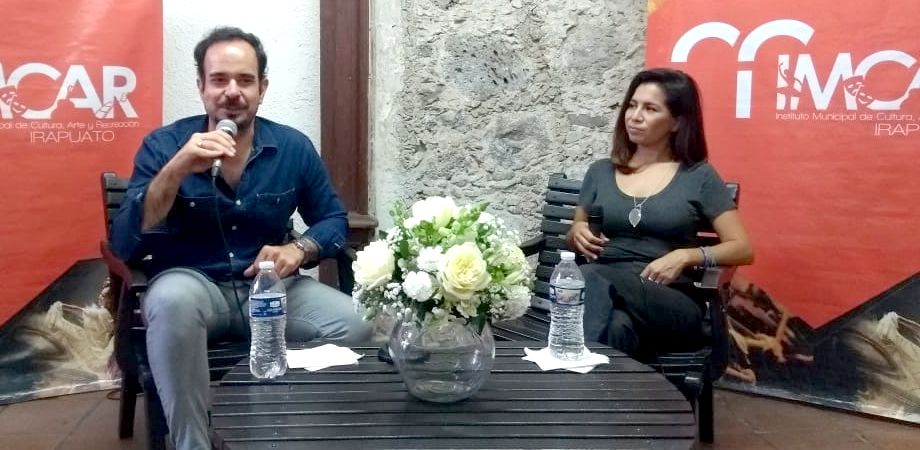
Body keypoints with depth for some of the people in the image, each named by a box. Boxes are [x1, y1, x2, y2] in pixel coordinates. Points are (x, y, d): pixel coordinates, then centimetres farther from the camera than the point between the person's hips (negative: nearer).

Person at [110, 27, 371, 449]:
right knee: (173, 299, -38)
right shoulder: (163, 145, -8)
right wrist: (176, 170, -29)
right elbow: (124, 245, -15)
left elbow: (333, 219, 9)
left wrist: (297, 250, -14)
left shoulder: (294, 147, -1)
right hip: (191, 283, -2)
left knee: (357, 325, -23)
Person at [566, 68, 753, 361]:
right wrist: (577, 232, 1)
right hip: (604, 290, 2)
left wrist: (685, 256, -13)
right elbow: (570, 243, 27)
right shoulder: (600, 172, 18)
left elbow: (743, 249, 5)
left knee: (591, 280, -36)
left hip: (672, 305, -2)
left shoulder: (699, 177, 8)